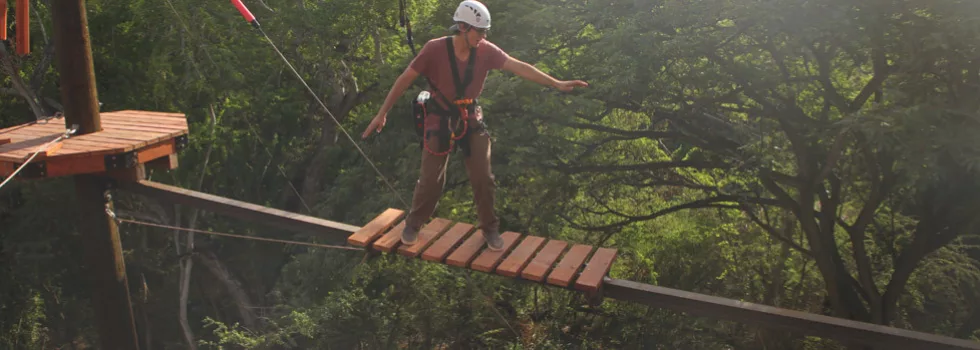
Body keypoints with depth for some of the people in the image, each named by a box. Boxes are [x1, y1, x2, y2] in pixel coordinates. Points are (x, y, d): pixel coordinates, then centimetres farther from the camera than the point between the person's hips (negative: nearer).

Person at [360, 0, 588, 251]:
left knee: (483, 178, 5)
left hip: (471, 120, 3)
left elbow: (519, 67, -16)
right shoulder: (435, 49, -20)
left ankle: (490, 229, 25)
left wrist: (557, 83, -24)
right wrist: (382, 114, -13)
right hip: (440, 120, -3)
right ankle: (412, 225, 28)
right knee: (430, 180, 3)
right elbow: (404, 80, -15)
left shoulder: (486, 51, -12)